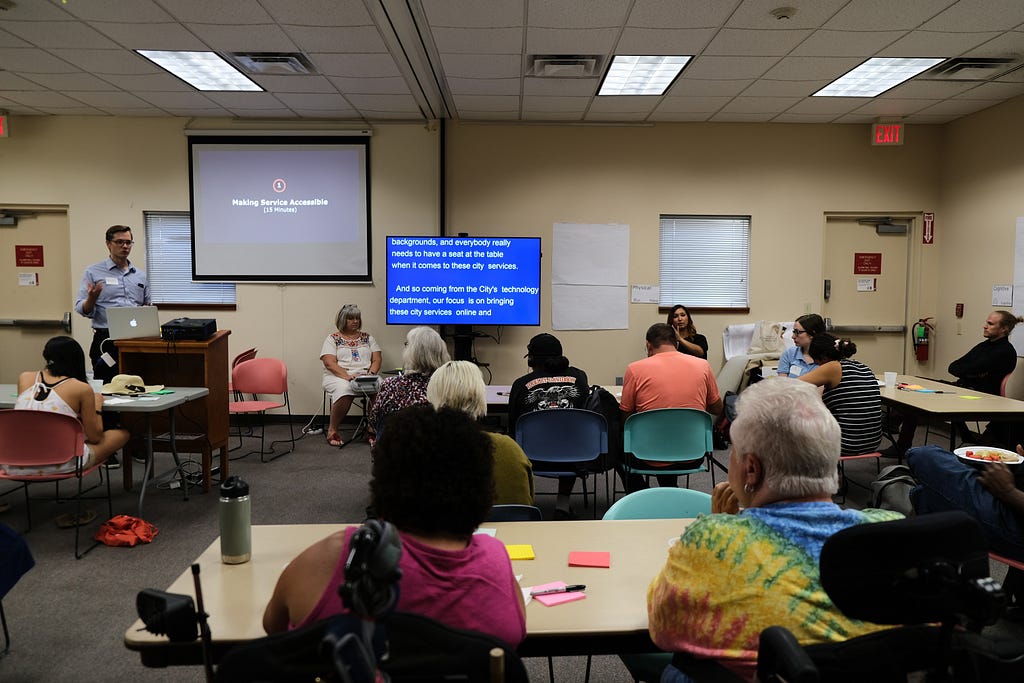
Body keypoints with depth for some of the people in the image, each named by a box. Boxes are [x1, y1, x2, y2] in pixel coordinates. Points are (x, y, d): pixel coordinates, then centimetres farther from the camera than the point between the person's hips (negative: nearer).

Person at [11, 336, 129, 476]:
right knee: (122, 434, 17)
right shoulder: (82, 388, -8)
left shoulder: (24, 378, 4)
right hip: (59, 466, -6)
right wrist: (97, 406, 17)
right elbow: (95, 437, 1)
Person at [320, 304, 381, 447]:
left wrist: (371, 373, -9)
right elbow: (329, 363, -4)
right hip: (339, 376, -3)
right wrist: (347, 376, -19)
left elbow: (376, 359, 13)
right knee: (344, 389, -39)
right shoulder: (333, 338, 9)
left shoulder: (367, 338, 20)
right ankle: (332, 431, -21)